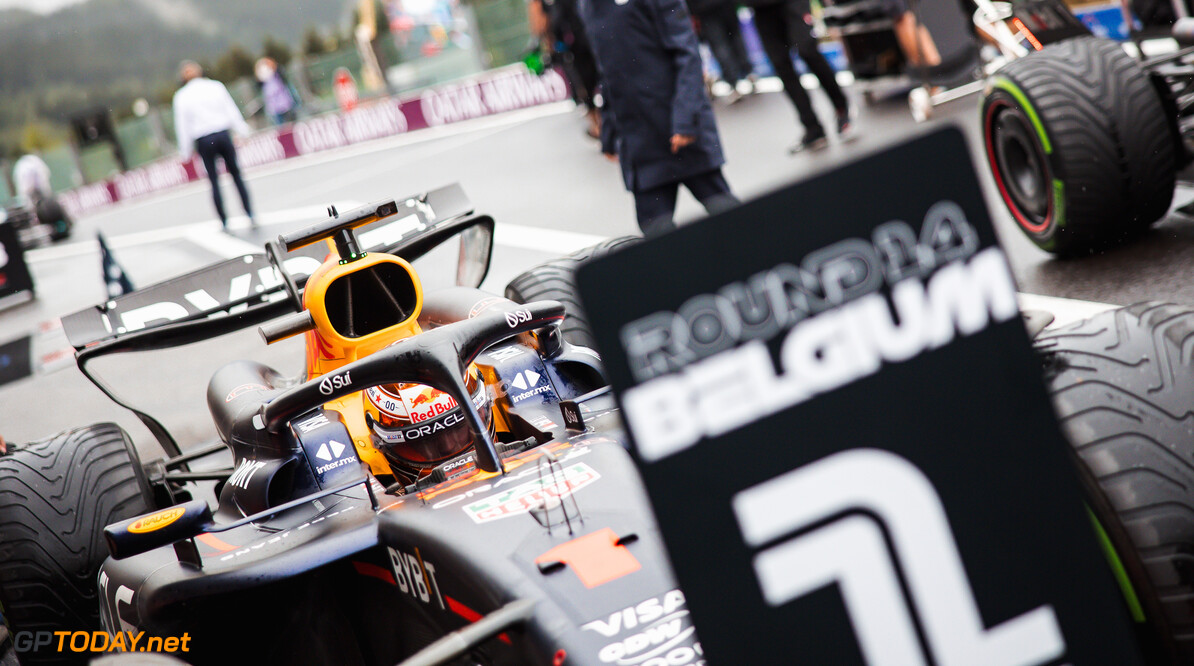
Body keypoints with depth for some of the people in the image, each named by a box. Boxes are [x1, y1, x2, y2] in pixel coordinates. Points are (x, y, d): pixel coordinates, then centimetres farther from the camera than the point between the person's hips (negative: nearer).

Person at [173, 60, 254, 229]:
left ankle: (224, 221, 7)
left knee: (214, 180, 7)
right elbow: (232, 110, 3)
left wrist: (186, 150, 6)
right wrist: (243, 130, 10)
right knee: (236, 174, 10)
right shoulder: (216, 86, 2)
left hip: (203, 141, -1)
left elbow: (182, 125, 1)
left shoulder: (181, 96, 0)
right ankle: (250, 214, 5)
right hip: (223, 134, 1)